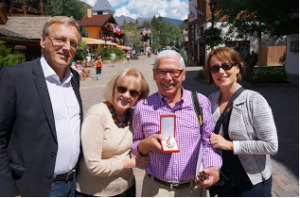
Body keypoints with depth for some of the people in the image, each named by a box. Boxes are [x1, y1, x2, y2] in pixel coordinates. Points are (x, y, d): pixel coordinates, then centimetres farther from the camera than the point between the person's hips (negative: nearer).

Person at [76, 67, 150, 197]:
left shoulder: (133, 114, -4)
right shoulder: (97, 115, -21)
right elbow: (94, 166, -23)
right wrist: (133, 162, -15)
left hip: (127, 188, 5)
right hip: (95, 192, -5)